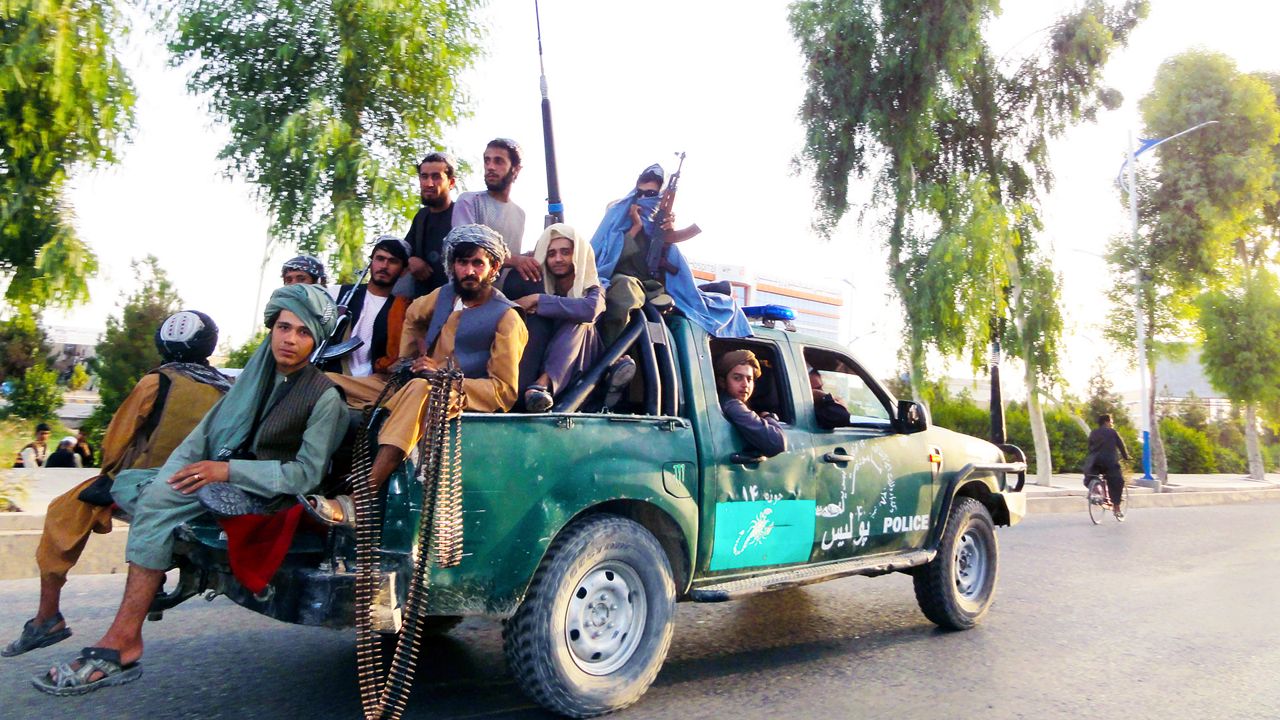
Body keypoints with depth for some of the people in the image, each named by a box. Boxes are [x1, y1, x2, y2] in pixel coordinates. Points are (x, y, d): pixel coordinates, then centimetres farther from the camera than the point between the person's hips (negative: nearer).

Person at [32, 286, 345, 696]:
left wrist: (227, 470, -23)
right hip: (221, 478, 8)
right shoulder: (256, 374, 9)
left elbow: (306, 474, -16)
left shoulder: (324, 396, -11)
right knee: (124, 483, 2)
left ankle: (121, 645, -23)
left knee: (160, 499, -25)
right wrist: (170, 475, -6)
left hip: (266, 494, -7)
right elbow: (206, 430, 9)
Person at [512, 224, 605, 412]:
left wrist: (538, 300, -22)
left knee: (579, 320, -24)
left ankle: (542, 384, -47)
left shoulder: (593, 291, 3)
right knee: (536, 316, -19)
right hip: (537, 365, 2)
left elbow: (590, 309, -21)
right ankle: (518, 388, -38)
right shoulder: (540, 285, 13)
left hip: (575, 372, -2)